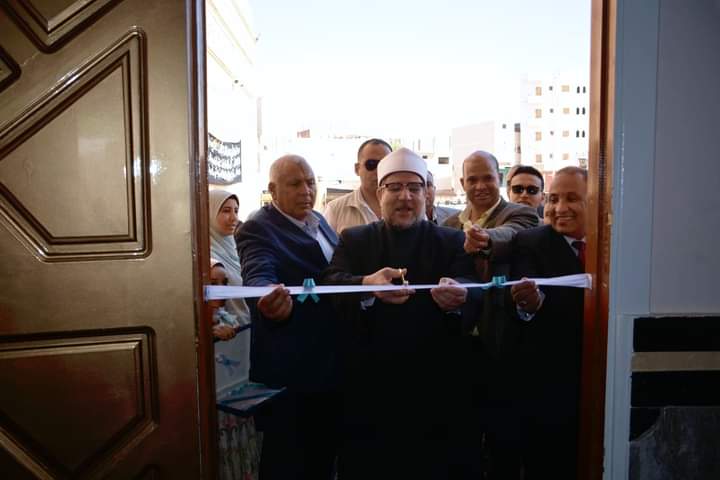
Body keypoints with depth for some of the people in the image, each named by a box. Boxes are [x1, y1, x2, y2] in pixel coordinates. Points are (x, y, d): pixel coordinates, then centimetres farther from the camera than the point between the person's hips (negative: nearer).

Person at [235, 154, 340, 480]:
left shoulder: (319, 221, 9)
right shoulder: (258, 229, -16)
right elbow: (259, 275, -35)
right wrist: (270, 298, -55)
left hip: (331, 364, 8)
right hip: (289, 371, -7)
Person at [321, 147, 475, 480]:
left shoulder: (452, 242, 4)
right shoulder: (354, 240, 5)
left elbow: (470, 290, -12)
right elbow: (330, 284, -12)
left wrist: (458, 297, -36)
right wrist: (367, 285, -34)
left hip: (431, 390, 0)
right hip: (366, 387, 0)